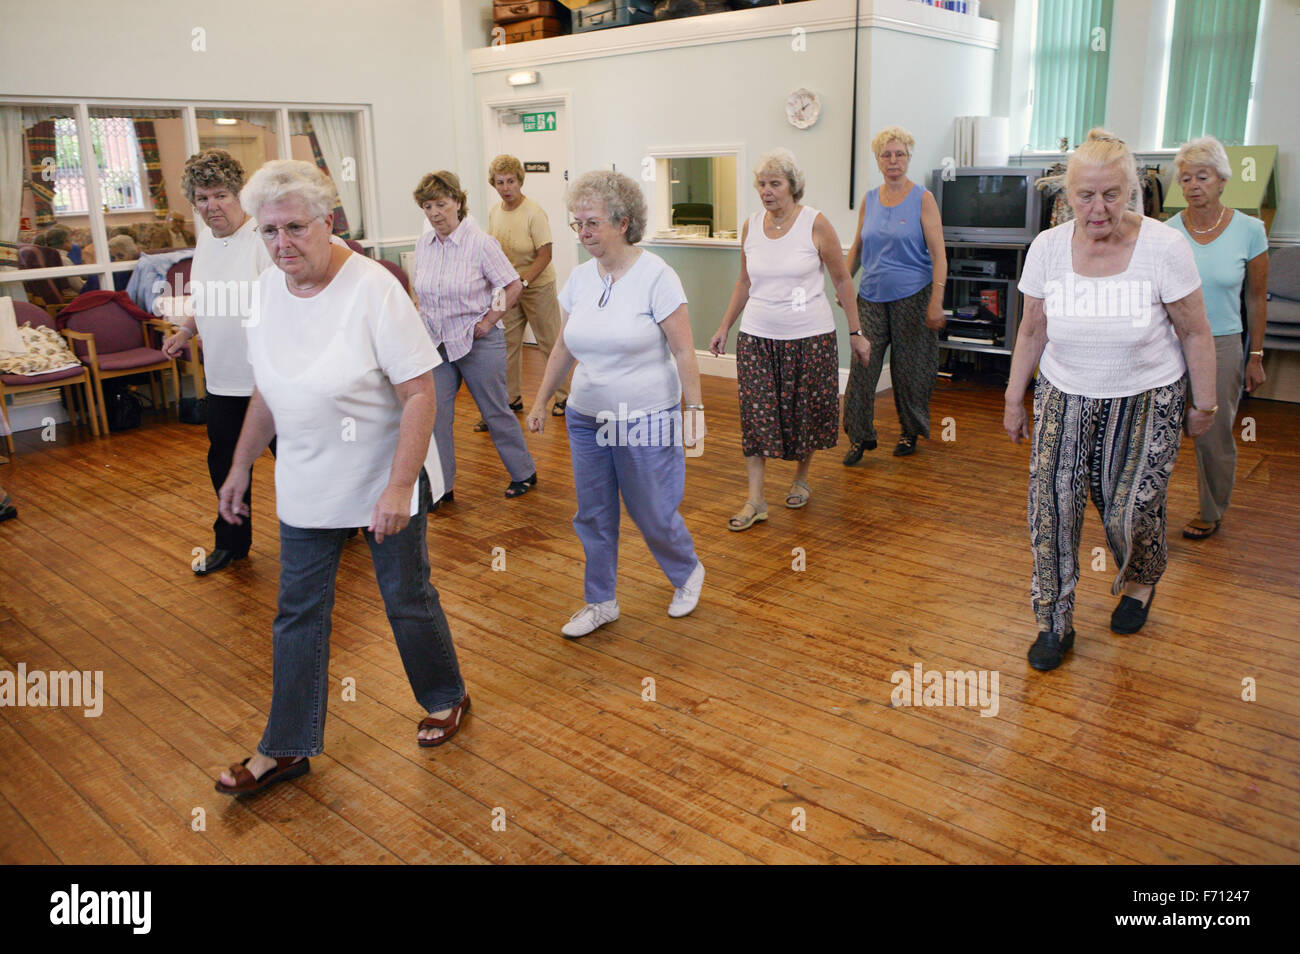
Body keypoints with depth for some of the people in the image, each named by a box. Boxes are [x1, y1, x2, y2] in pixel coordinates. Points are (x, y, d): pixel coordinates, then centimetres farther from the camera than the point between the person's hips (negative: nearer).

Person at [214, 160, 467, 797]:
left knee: (407, 600, 11)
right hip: (305, 487, 6)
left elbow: (419, 393, -21)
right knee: (298, 612, 11)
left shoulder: (373, 290, -20)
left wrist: (399, 486, -26)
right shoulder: (266, 291, 0)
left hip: (384, 482, -5)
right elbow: (266, 390, 12)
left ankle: (445, 699, 38)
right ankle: (287, 749, 26)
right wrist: (240, 467, 15)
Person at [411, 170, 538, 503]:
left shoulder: (480, 242, -13)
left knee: (495, 411, 8)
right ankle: (441, 488, 13)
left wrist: (488, 321, -11)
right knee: (434, 414, 2)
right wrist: (427, 321, 8)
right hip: (436, 344, 5)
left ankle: (524, 473, 27)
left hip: (477, 342, -5)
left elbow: (513, 286, -9)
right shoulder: (423, 244, 4)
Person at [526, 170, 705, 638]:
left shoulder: (655, 275, -11)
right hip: (586, 419, 5)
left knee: (653, 515, 5)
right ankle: (600, 603, 28)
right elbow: (564, 348, 14)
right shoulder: (580, 277, 5)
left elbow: (683, 351, -11)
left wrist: (694, 409, -14)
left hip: (645, 421, -5)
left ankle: (688, 574, 34)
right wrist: (541, 401, 15)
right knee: (593, 516, 11)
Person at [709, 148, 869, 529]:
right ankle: (755, 500, 3)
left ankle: (801, 480, 31)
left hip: (810, 336, -3)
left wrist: (856, 332, 0)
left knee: (806, 412, 7)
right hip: (758, 337, 3)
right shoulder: (750, 226, 4)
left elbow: (842, 280, -1)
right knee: (756, 413, -2)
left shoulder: (815, 224, -7)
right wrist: (724, 327, 16)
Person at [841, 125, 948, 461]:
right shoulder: (869, 200, 8)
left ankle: (911, 431, 25)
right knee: (862, 366, -3)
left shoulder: (922, 199, -4)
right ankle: (860, 436, 9)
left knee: (910, 368, 5)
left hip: (912, 297, -3)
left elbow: (938, 254, -8)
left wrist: (936, 302, -16)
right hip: (871, 298, 3)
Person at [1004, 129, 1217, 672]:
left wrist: (1203, 405, 1)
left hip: (1146, 401, -2)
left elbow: (1194, 334, -4)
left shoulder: (1164, 247, -14)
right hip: (1065, 397, 2)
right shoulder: (1048, 247, -6)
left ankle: (1141, 582, 37)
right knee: (1051, 503, -7)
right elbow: (1032, 331, 4)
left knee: (1130, 510, 0)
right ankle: (1055, 623, 9)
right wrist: (1013, 400, 8)